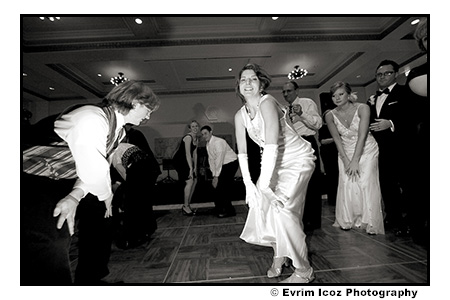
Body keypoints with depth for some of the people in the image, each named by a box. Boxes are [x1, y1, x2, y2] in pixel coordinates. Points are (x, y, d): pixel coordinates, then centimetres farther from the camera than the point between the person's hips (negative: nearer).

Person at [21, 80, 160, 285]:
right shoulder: (93, 119, -29)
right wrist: (107, 196, -10)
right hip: (36, 184, -10)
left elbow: (97, 166, -4)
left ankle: (89, 280, 39)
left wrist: (75, 197, -19)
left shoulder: (118, 129, 3)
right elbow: (93, 170, -29)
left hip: (65, 184, 10)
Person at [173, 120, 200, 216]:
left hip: (186, 161, 9)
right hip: (179, 160, -9)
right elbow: (188, 154, -27)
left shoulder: (196, 139, 7)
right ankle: (185, 207, -4)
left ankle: (187, 205, 17)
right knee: (189, 181, -15)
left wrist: (195, 167, 5)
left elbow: (194, 153, 9)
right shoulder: (188, 137, -20)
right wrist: (191, 168, -30)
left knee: (194, 181, 7)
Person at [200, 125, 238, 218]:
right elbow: (211, 160, 4)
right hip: (223, 165, 8)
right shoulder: (208, 145, 5)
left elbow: (219, 160, -25)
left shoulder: (218, 142, -22)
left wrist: (216, 176, -22)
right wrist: (214, 175, -3)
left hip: (231, 163, -8)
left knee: (224, 186, -13)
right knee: (218, 186, 7)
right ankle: (220, 208, 22)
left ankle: (229, 211, -1)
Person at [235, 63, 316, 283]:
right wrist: (248, 184, -13)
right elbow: (242, 153, -3)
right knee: (259, 204, 1)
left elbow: (272, 145, -33)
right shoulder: (240, 115, -1)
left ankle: (304, 270, 4)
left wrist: (264, 186, -36)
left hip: (297, 159, -6)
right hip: (275, 163, 7)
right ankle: (279, 254, 25)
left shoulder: (267, 103, -22)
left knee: (280, 206, -17)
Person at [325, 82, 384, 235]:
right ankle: (348, 220, 9)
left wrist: (355, 161, -24)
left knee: (366, 183, -10)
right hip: (345, 152, 2)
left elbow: (362, 135, -20)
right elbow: (337, 139, -8)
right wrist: (346, 161, -16)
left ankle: (370, 223, 8)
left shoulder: (362, 108, -15)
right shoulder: (330, 115, -7)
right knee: (347, 184, -8)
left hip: (366, 150, -2)